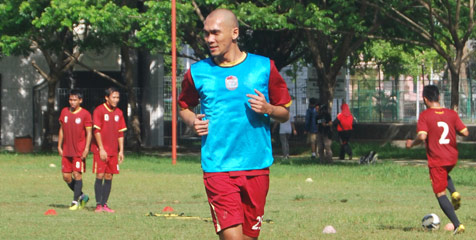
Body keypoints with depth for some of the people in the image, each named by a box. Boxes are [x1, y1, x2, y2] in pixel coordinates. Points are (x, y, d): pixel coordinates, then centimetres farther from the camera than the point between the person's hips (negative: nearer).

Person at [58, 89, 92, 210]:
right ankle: (82, 196, 20)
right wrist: (59, 146, 11)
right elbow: (61, 130, 16)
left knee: (77, 175, -8)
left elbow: (89, 133, -5)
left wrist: (86, 148, -13)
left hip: (79, 151, -5)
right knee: (66, 176, 3)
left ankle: (75, 202, 0)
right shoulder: (64, 112, 9)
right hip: (66, 151, 5)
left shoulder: (85, 114, -5)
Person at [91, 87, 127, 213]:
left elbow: (121, 133, 14)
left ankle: (105, 204, 8)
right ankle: (98, 204, -2)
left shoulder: (119, 113, 11)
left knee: (109, 177, 3)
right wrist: (101, 149, -13)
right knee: (100, 176, -7)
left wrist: (121, 151, 8)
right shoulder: (99, 110, -5)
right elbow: (96, 131, -9)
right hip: (101, 150, -5)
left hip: (113, 151, 5)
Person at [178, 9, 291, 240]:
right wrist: (192, 121, -1)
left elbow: (285, 113, 12)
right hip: (217, 167, -1)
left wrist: (268, 108, -10)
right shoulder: (197, 72, 4)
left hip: (257, 166, 1)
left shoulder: (264, 67, 4)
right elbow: (184, 107, 21)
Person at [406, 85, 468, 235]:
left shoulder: (425, 115, -11)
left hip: (436, 159, -5)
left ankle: (457, 225, -9)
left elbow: (422, 136, -22)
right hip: (452, 158, 5)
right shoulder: (452, 114, 1)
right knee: (445, 175, 37)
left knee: (440, 194, 2)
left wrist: (411, 144, -2)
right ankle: (454, 193, 6)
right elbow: (465, 132, -1)